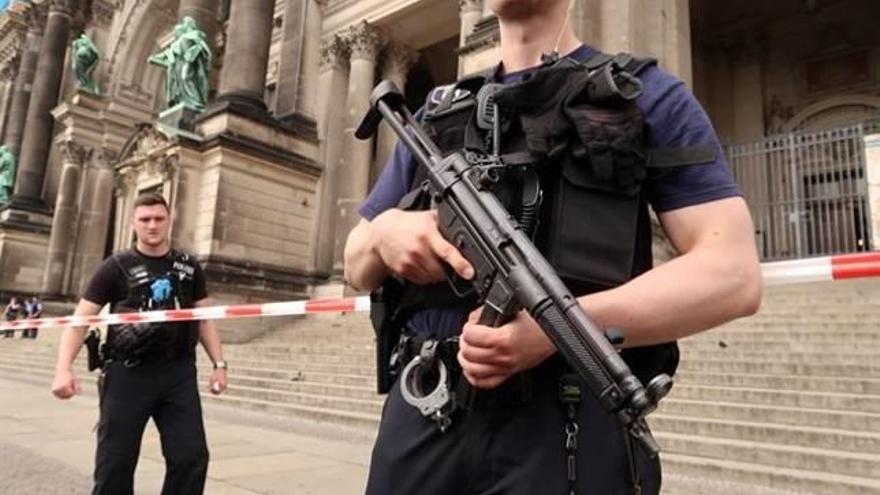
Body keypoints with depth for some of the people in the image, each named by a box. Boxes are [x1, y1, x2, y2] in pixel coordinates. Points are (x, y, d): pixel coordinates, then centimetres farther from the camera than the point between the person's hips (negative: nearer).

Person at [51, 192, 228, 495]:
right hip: (127, 374, -2)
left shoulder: (188, 267, 10)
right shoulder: (117, 267, 1)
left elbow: (203, 319, 14)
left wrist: (219, 363, 6)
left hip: (179, 373, 2)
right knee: (115, 462, 5)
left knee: (191, 457, 1)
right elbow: (80, 319, -3)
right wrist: (64, 368, -17)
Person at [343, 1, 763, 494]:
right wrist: (384, 230, -6)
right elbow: (356, 267, 19)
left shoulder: (647, 94, 4)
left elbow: (736, 273, -6)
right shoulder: (432, 116, 17)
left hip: (568, 419, -3)